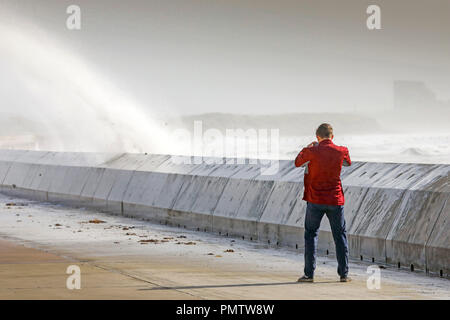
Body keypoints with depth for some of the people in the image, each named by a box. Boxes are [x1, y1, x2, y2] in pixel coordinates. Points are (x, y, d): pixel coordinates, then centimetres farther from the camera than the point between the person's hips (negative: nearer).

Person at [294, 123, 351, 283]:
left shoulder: (311, 151, -10)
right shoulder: (341, 151, -4)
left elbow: (297, 162, 8)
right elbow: (348, 162, 19)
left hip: (315, 200, -1)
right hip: (335, 200, 2)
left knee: (311, 234, 8)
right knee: (340, 235, 10)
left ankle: (309, 274, 2)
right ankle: (344, 274, 10)